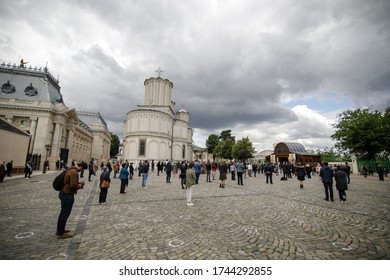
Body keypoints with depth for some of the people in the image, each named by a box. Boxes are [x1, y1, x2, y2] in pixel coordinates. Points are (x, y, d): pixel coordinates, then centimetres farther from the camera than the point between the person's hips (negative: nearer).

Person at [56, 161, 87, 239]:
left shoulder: (71, 169, 9)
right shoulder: (74, 172, -24)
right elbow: (73, 185, -27)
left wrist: (79, 182, 9)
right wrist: (80, 186, -8)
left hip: (64, 193, 11)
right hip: (68, 195, -11)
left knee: (63, 212, 21)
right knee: (65, 213, 2)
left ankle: (59, 229, 36)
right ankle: (61, 234, 14)